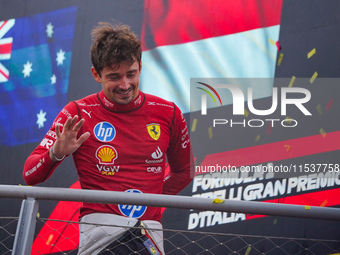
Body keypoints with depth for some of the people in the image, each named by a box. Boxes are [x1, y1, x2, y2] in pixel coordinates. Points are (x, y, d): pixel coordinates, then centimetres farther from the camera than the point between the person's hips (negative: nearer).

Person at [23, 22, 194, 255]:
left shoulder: (167, 113, 10)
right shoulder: (78, 114, 4)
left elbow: (183, 171, 27)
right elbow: (30, 175, 1)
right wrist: (56, 153, -17)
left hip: (150, 233, 1)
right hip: (100, 226, -1)